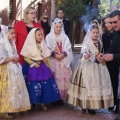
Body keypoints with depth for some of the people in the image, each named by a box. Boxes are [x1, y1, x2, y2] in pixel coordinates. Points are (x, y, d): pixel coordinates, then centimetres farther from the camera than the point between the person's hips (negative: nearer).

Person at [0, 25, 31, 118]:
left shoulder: (11, 44, 12)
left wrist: (15, 59, -1)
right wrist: (12, 58, -17)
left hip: (14, 70, 9)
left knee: (15, 89, 10)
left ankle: (11, 109, 19)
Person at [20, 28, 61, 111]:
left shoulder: (43, 45, 7)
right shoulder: (29, 45, -6)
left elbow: (46, 58, 11)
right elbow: (25, 57, -7)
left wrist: (50, 67, 8)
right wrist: (33, 64, -17)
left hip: (43, 67, 4)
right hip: (33, 69, -4)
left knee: (45, 85, 2)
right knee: (35, 86, -3)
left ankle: (43, 103, 11)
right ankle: (33, 103, 12)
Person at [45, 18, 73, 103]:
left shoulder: (65, 37, 14)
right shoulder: (49, 37, 5)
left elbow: (68, 48, 6)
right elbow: (48, 49, -2)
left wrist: (63, 54, -13)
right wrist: (54, 54, -17)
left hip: (64, 61, 3)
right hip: (53, 61, -3)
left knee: (64, 79, 0)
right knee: (54, 79, -6)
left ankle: (62, 98, 9)